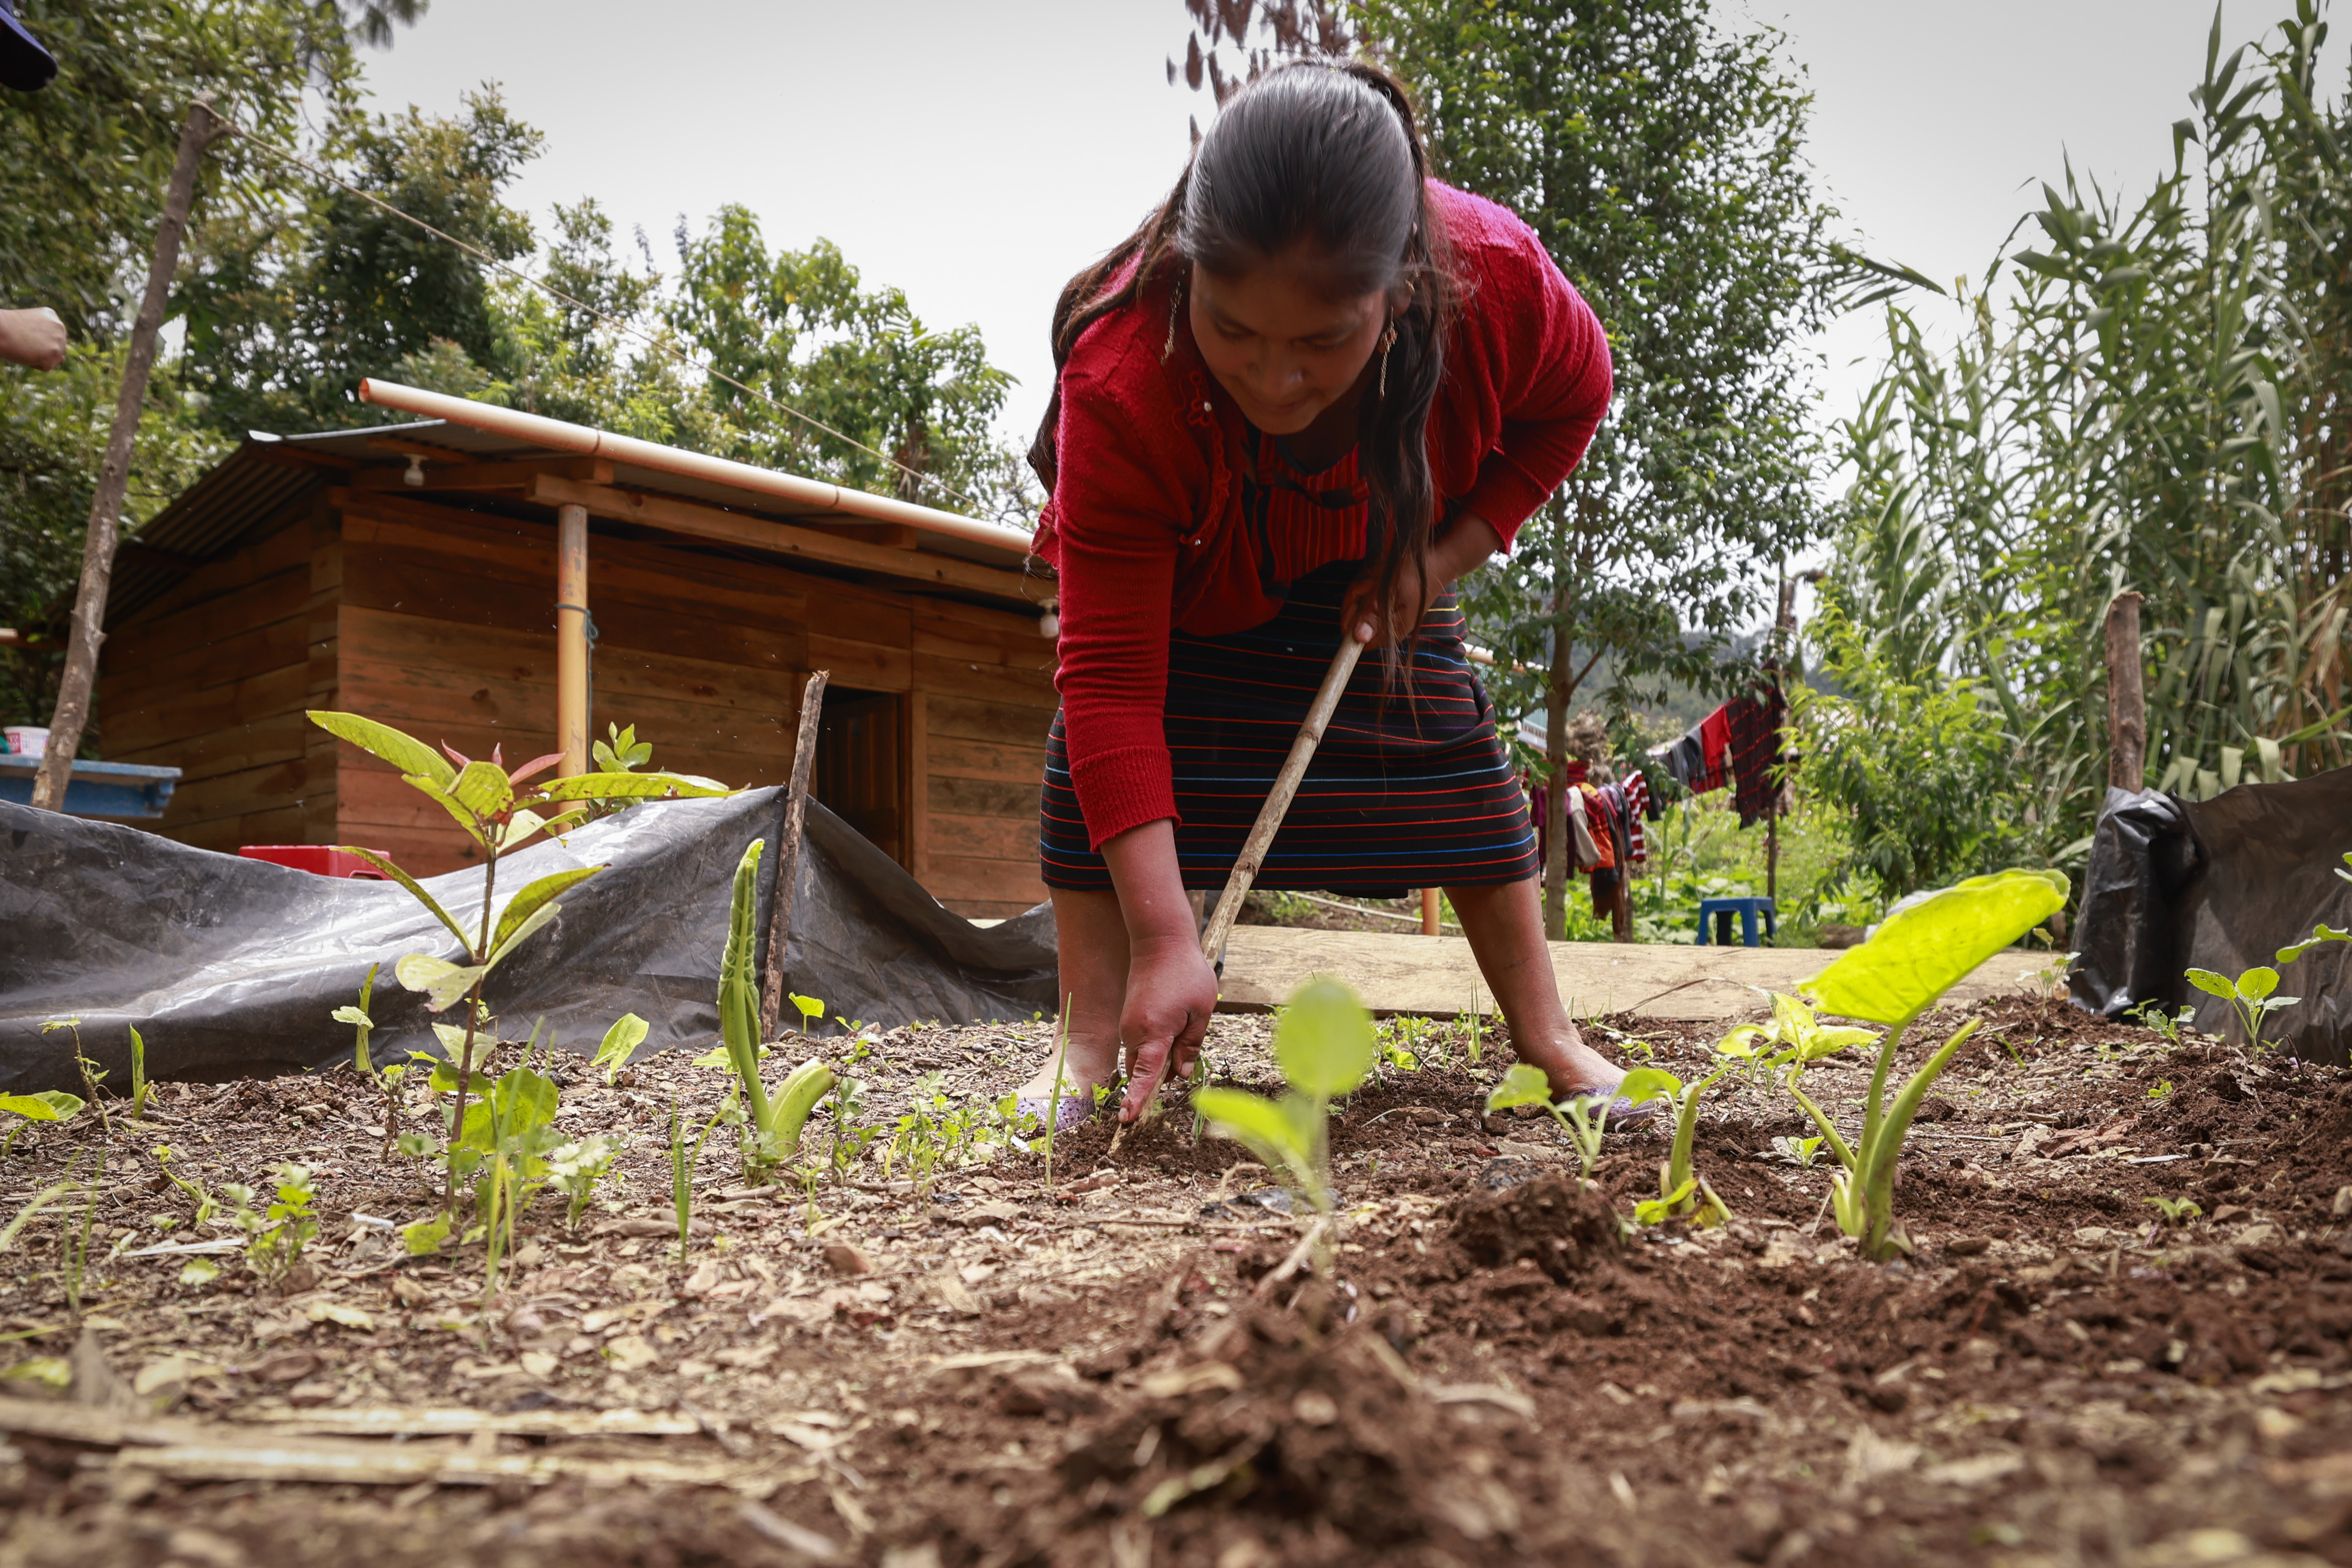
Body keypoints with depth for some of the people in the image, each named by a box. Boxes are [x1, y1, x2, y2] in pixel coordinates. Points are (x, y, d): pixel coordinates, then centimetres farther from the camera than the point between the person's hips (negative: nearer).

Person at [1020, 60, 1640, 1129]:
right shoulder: (1119, 381, -44)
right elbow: (1111, 680, -42)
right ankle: (1089, 1046, -12)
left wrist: (1442, 557, -23)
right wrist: (1165, 940, -45)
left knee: (1450, 750, -4)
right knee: (1105, 740, -22)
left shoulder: (1496, 279, -36)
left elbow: (1571, 401, -9)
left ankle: (1545, 1035, 10)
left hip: (1374, 568, 2)